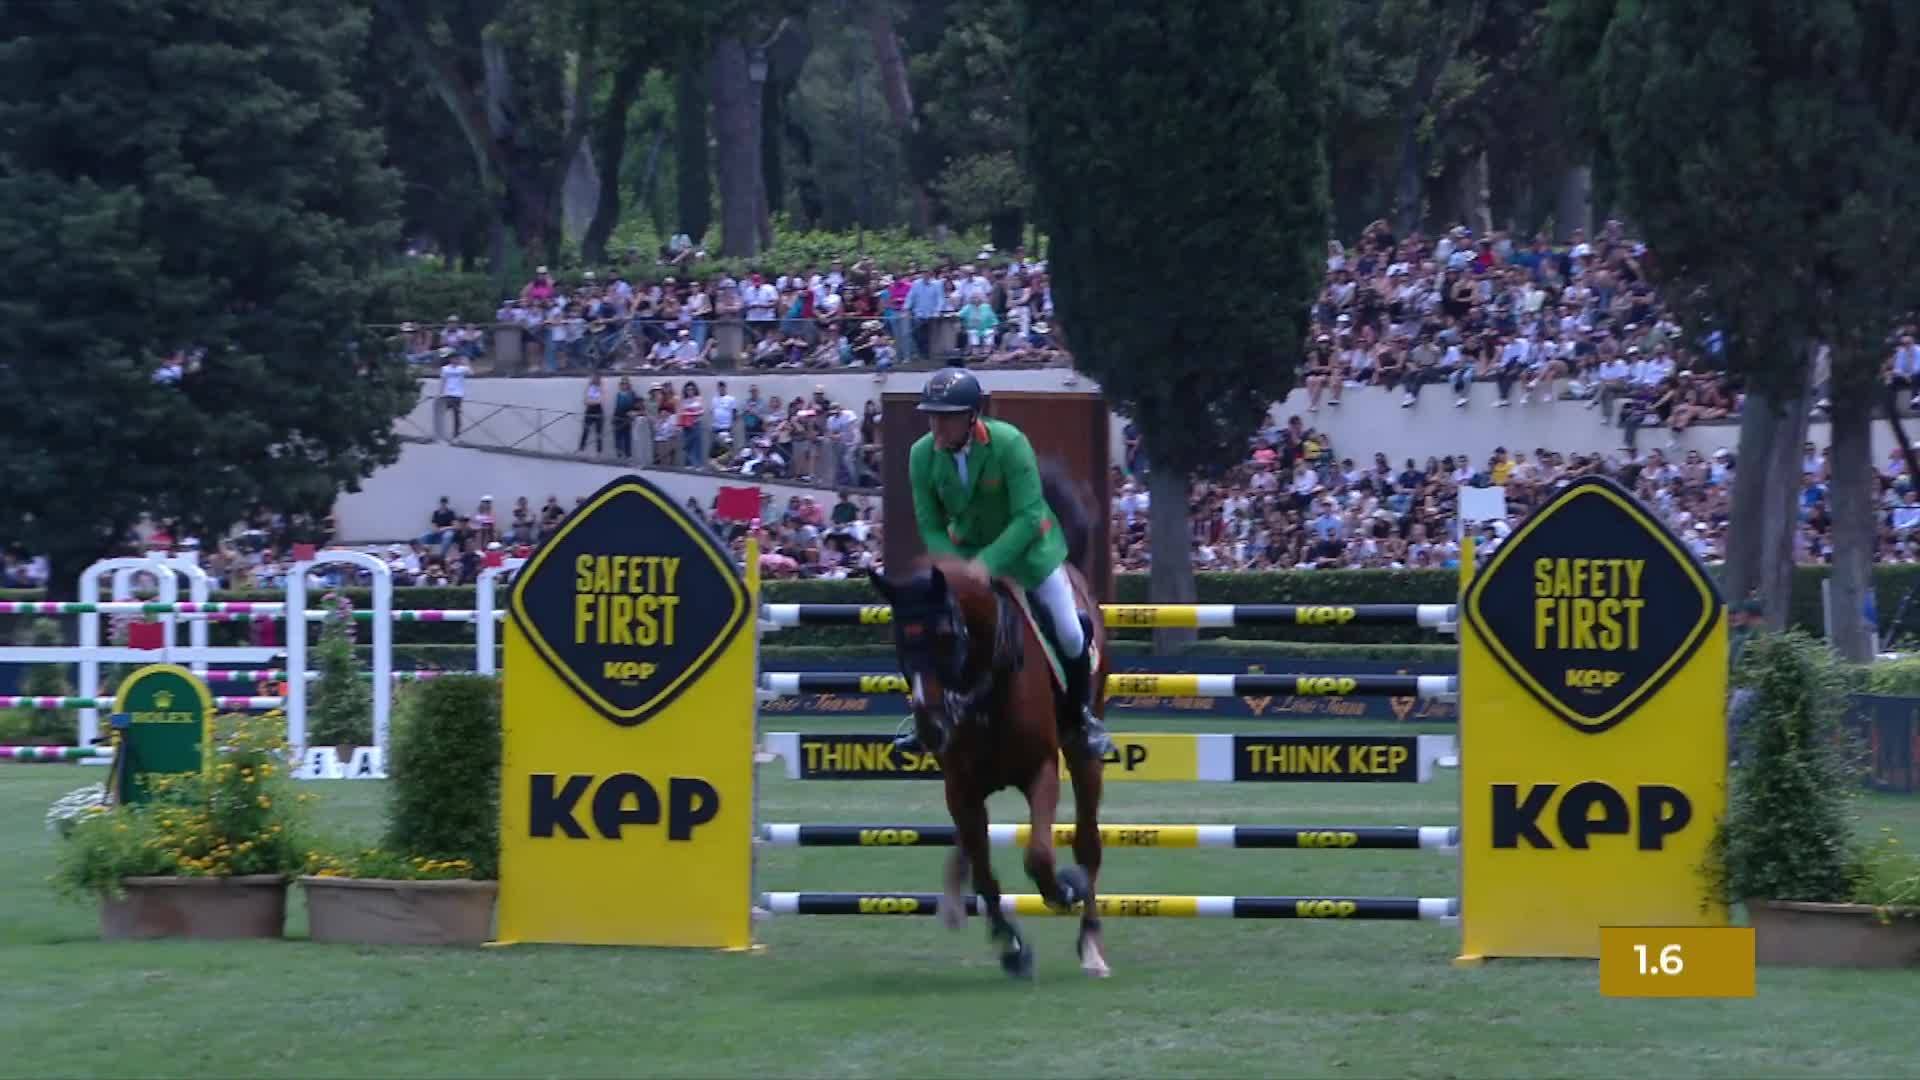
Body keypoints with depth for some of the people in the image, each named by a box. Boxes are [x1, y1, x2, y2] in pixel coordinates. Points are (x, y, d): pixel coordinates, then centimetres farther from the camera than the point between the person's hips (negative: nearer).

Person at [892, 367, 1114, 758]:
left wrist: (987, 563, -39)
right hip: (964, 549, 3)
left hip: (1027, 546, -3)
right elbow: (930, 525, -12)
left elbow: (1027, 517, -30)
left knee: (1069, 634, -2)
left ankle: (1082, 715, 23)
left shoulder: (1009, 443, -30)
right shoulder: (923, 455, -19)